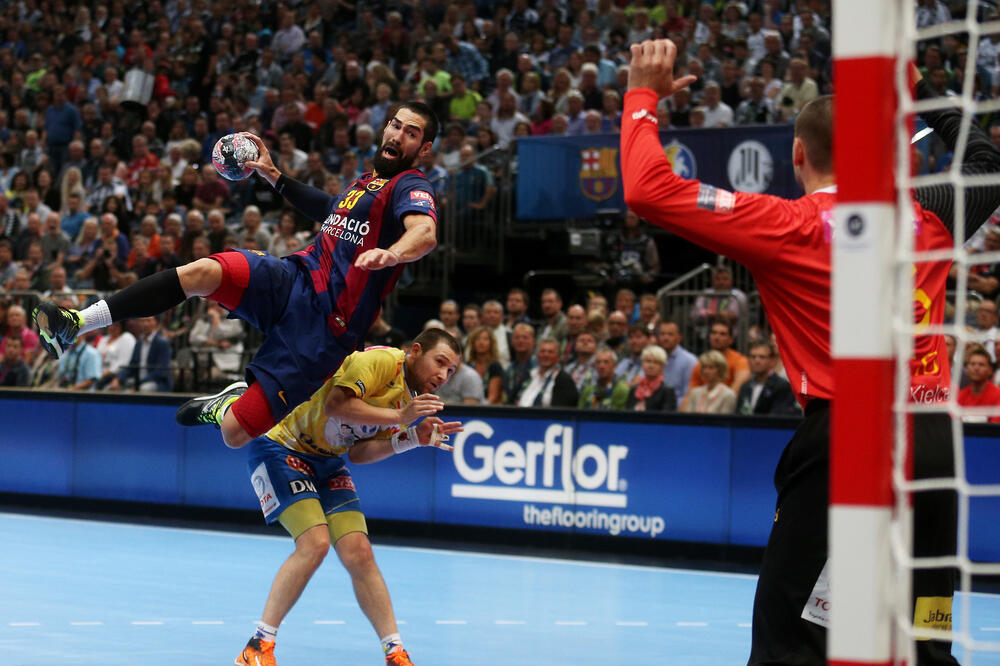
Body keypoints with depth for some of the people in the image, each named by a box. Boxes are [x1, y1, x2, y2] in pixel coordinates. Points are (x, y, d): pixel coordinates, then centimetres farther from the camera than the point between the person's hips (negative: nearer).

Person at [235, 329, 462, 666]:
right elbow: (336, 403, -34)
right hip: (280, 445, -8)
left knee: (359, 553, -3)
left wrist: (413, 438, -13)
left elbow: (359, 453, -3)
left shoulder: (410, 397, 5)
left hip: (327, 461, 8)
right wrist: (398, 416, -32)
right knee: (315, 542, -22)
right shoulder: (382, 361, -20)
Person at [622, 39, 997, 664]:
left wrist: (644, 95, 8)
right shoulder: (925, 217, 12)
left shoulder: (790, 226, -2)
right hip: (936, 439, 5)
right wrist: (918, 89, 43)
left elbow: (649, 189, -6)